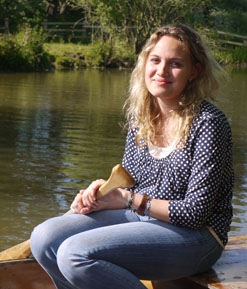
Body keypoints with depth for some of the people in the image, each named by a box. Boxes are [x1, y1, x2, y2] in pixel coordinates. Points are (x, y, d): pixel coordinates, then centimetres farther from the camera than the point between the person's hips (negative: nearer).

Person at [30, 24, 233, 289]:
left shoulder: (208, 123, -16)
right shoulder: (140, 114, 5)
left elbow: (194, 212, -18)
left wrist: (129, 200, -14)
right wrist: (101, 189, -6)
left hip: (194, 235, -7)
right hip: (139, 217, 7)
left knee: (75, 254, -26)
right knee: (44, 238, -10)